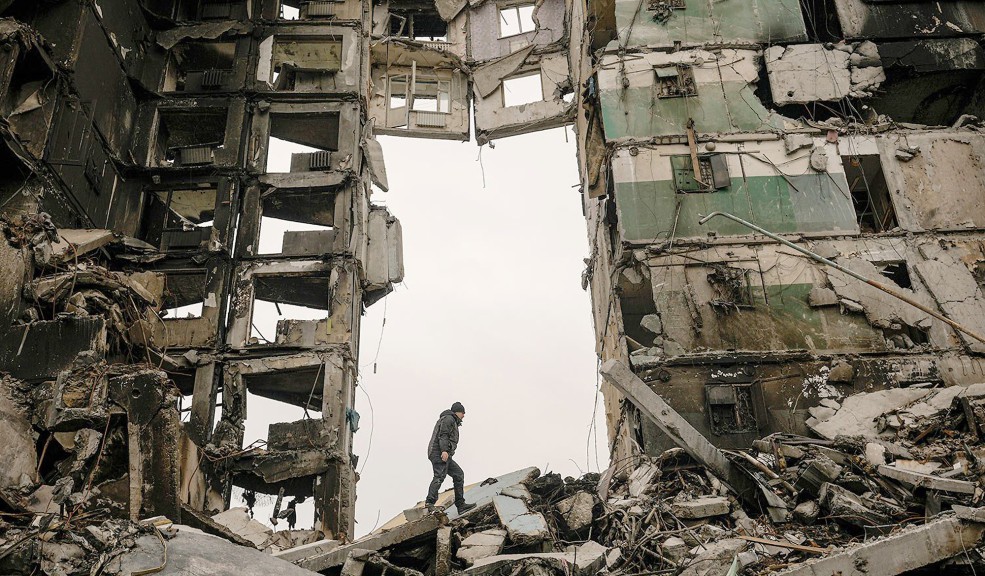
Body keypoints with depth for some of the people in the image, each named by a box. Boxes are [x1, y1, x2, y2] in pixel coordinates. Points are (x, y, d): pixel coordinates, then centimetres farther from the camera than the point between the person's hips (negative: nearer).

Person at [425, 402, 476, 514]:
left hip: (445, 455, 10)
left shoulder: (453, 421, 32)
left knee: (459, 474, 10)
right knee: (440, 476, -23)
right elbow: (443, 435, -14)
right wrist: (444, 451, -25)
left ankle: (460, 504, 9)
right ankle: (430, 503, -37)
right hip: (439, 453, -10)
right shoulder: (448, 419, 1)